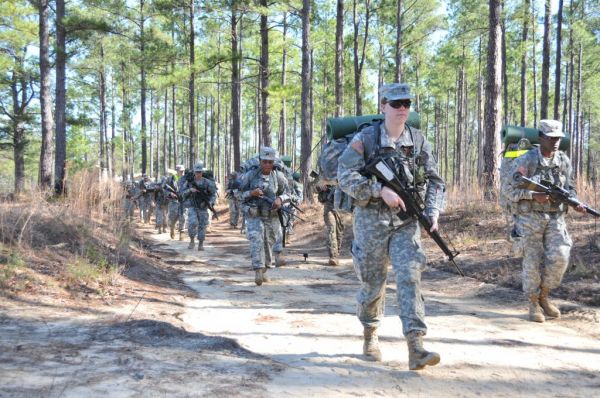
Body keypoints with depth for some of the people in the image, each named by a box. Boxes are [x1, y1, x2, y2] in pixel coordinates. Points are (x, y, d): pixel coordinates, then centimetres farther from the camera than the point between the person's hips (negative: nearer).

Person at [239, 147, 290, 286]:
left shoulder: (278, 176, -4)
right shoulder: (250, 175, -9)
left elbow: (286, 193, 5)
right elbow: (239, 195, -4)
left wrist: (280, 199, -16)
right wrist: (251, 193, -23)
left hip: (271, 216, 3)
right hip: (254, 216, -3)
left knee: (269, 244, 13)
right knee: (256, 241, -20)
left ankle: (263, 272, 32)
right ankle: (258, 272, -24)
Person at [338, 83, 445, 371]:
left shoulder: (418, 141, 5)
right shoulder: (365, 138, -5)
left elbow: (434, 181, 8)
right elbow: (345, 176, -13)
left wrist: (433, 211, -8)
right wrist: (381, 190, -22)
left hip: (406, 220, 2)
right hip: (371, 220, -2)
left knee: (409, 275, -12)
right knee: (372, 281, 8)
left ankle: (415, 348, -14)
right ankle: (370, 335, 32)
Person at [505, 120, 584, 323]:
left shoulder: (564, 161, 5)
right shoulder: (525, 161, -10)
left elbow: (569, 188, 14)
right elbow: (510, 191, -9)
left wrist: (575, 202, -6)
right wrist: (534, 196, -22)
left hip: (555, 217, 4)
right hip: (530, 218, -4)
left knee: (559, 257, -8)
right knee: (533, 262, 0)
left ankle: (544, 296, 14)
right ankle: (534, 304, 15)